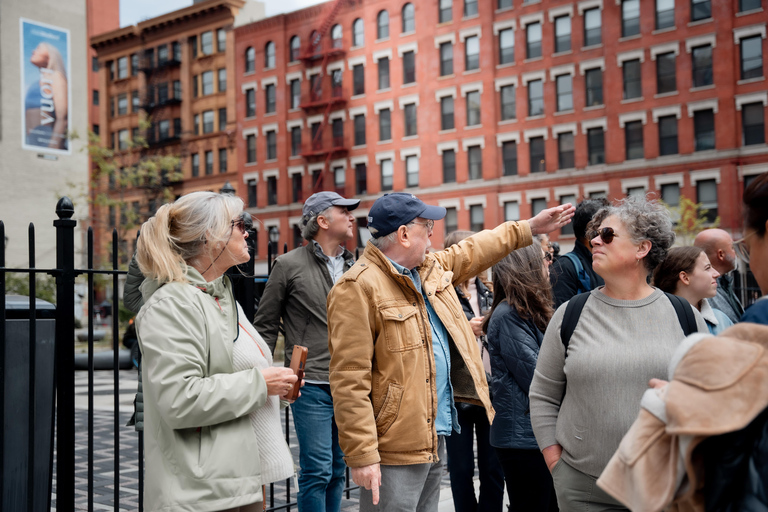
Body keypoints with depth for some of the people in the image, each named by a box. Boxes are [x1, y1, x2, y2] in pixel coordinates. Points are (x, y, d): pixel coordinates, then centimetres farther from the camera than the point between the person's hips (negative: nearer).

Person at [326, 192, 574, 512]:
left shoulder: (430, 268, 10)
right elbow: (350, 381, -22)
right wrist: (361, 456, -23)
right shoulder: (359, 287, -18)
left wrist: (529, 228, 31)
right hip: (394, 450, -9)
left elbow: (471, 252, 29)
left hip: (435, 439, 9)